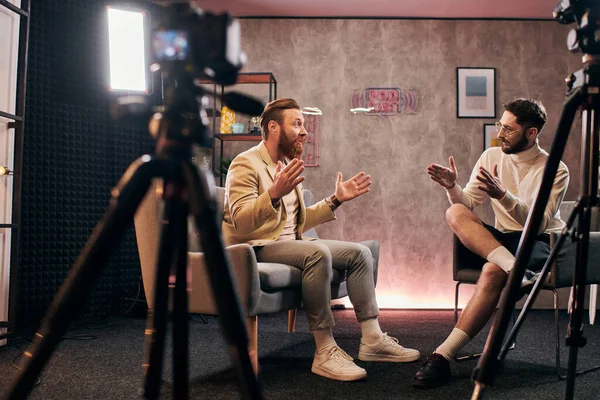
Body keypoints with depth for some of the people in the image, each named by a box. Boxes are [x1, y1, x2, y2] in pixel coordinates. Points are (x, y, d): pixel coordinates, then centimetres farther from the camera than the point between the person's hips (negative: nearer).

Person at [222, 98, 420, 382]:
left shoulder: (287, 164, 16)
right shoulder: (246, 164, -11)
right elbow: (240, 223, -25)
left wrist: (335, 200, 13)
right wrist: (274, 194, -40)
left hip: (290, 243, 9)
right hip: (257, 248, -9)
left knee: (359, 253, -2)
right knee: (318, 252, -35)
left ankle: (372, 339, -4)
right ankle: (325, 352, -29)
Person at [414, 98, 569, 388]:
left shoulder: (555, 169, -6)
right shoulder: (492, 156, 7)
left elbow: (538, 222, -17)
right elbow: (467, 204, 3)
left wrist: (503, 195, -31)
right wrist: (452, 187, -19)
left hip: (539, 243, -4)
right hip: (500, 240, 5)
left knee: (493, 271, -37)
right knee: (454, 213, -24)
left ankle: (444, 356, -35)